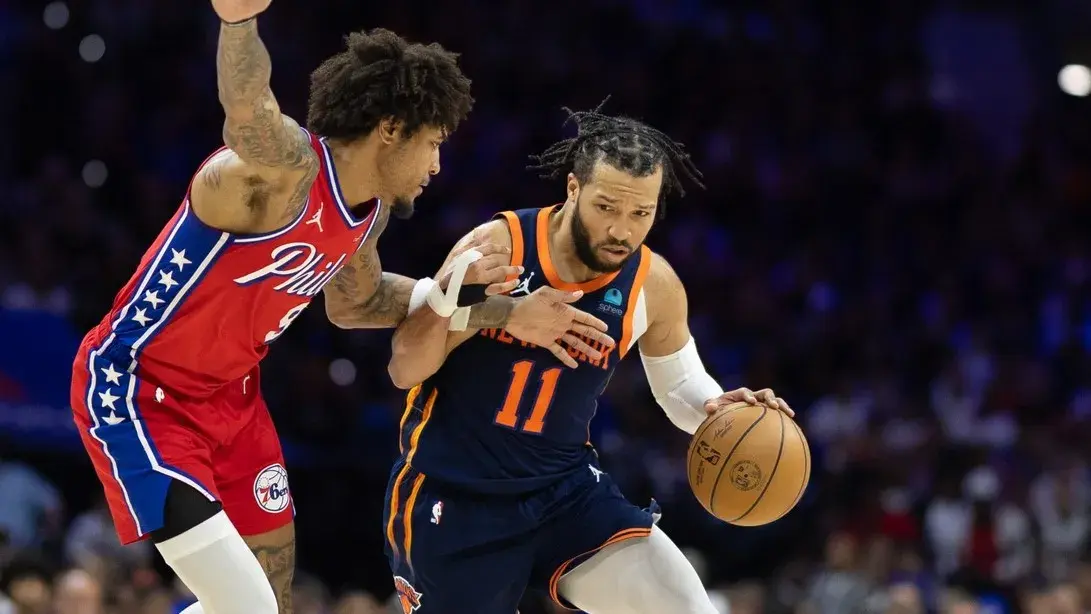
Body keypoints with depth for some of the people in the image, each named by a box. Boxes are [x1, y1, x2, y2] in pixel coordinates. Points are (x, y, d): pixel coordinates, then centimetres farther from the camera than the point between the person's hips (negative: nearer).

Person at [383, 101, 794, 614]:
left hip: (565, 488, 3)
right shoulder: (496, 247, -16)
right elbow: (405, 371, -11)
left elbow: (681, 385, 12)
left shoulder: (654, 287, -7)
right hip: (452, 493, -3)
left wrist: (719, 410, -11)